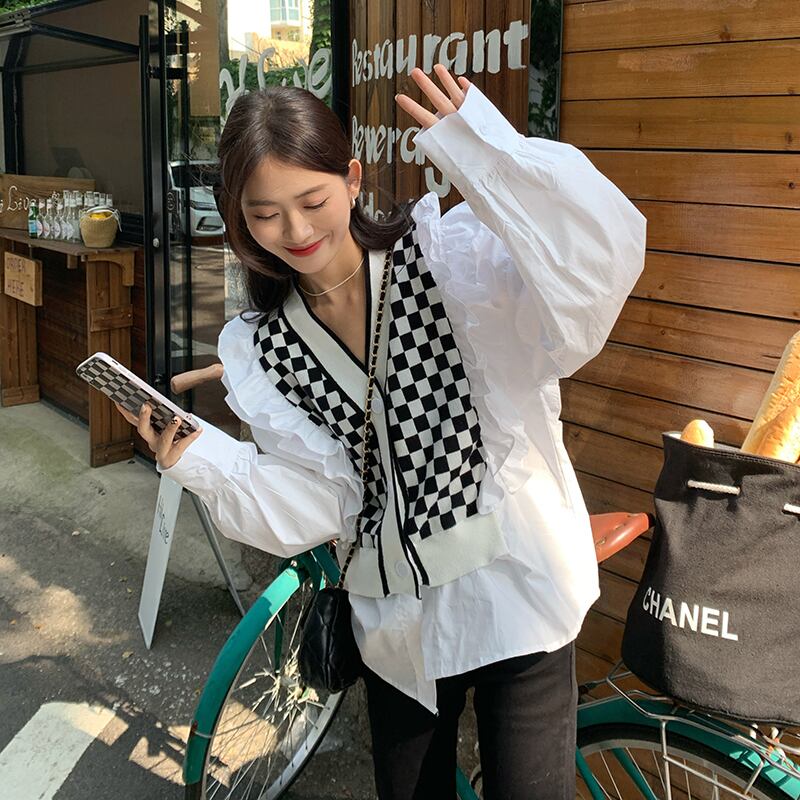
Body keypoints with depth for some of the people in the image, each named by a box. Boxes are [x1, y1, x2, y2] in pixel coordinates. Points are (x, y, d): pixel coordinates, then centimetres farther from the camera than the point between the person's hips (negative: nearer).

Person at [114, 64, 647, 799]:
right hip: (397, 618, 5)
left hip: (515, 590, -4)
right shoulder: (260, 351, 1)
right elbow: (315, 508, -5)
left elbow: (598, 267, -30)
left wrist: (481, 148, -37)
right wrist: (202, 460, -19)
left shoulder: (447, 254, -12)